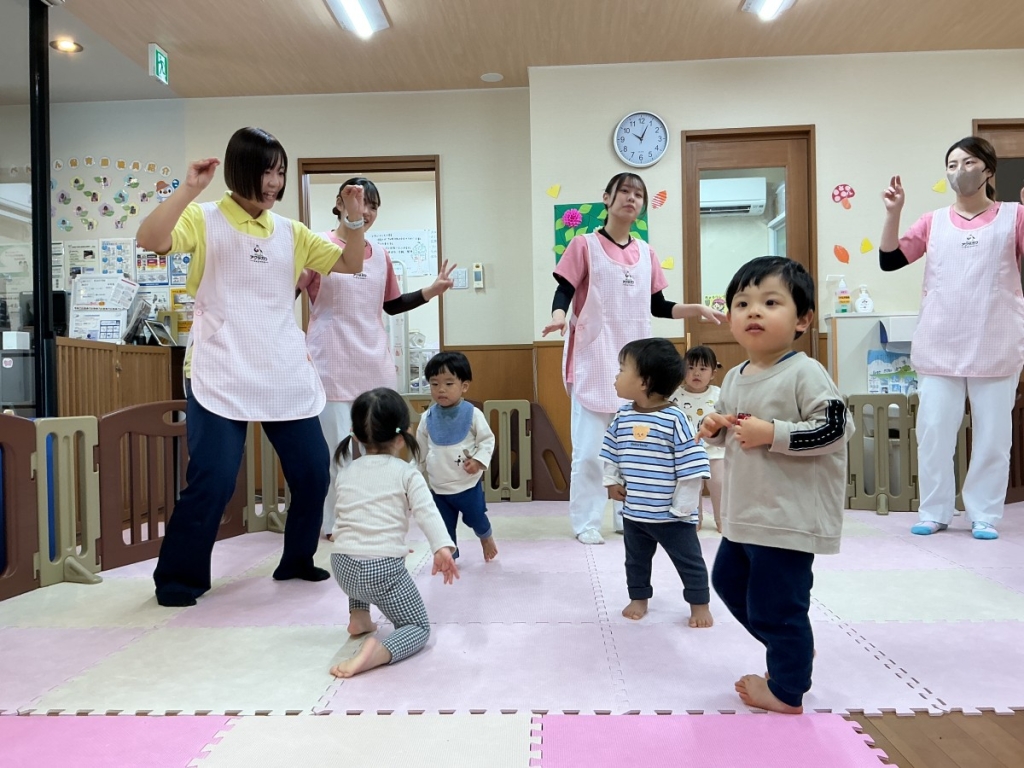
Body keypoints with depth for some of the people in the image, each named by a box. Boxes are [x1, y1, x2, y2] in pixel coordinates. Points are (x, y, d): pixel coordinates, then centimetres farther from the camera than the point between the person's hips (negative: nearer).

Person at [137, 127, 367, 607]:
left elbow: (350, 265, 13)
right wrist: (189, 189, -24)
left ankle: (296, 560, 27)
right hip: (221, 377, -5)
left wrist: (355, 220, -2)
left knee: (313, 473, 6)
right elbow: (149, 241, -16)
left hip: (287, 377, 5)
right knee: (213, 481, -8)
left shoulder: (290, 232, 13)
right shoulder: (204, 220, 1)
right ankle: (177, 578, 12)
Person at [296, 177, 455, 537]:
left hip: (376, 364, 6)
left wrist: (431, 291, 11)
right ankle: (336, 524, 14)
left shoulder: (380, 255, 11)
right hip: (333, 366, -5)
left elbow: (391, 305, 20)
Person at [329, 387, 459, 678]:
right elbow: (427, 512, -16)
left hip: (343, 567, 5)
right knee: (419, 627, 10)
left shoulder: (346, 472, 12)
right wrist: (442, 548, -28)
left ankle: (359, 618, 34)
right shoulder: (406, 473, 0)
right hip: (383, 569, -5)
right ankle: (376, 651, -19)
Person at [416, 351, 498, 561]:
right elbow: (420, 450, 9)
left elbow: (487, 439, -5)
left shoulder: (472, 414, -13)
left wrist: (479, 460, -20)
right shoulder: (428, 418, -4)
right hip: (438, 487, 2)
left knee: (475, 518, 16)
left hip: (468, 484, -2)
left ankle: (486, 537, 49)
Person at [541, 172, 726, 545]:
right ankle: (586, 522, 8)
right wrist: (558, 316, -28)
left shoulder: (646, 253, 11)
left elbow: (658, 306, 15)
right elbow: (563, 292, -8)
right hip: (594, 360, -4)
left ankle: (629, 514, 22)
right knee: (590, 446, -4)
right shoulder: (584, 244, -2)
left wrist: (697, 309, 3)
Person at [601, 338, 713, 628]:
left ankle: (699, 604, 29)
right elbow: (610, 453, 12)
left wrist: (682, 506, -16)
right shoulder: (622, 417, -2)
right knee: (636, 559, 21)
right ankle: (639, 598, 39)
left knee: (688, 560, 12)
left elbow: (692, 466, -19)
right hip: (633, 511, 6)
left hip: (671, 514, -5)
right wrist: (611, 482, 4)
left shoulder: (675, 419, -21)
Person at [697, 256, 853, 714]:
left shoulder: (805, 374, -17)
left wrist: (772, 433, -26)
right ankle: (793, 651, 45)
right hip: (742, 513, 9)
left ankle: (787, 691, 26)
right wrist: (713, 428, -2)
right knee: (729, 582, 24)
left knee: (775, 606, 2)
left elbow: (834, 428, -22)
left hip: (789, 517, -9)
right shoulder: (734, 378, 7)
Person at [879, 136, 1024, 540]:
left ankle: (985, 515, 17)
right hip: (939, 348, 1)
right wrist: (893, 213, -8)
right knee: (933, 431, 4)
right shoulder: (933, 222, 7)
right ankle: (934, 512, 16)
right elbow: (889, 260, 2)